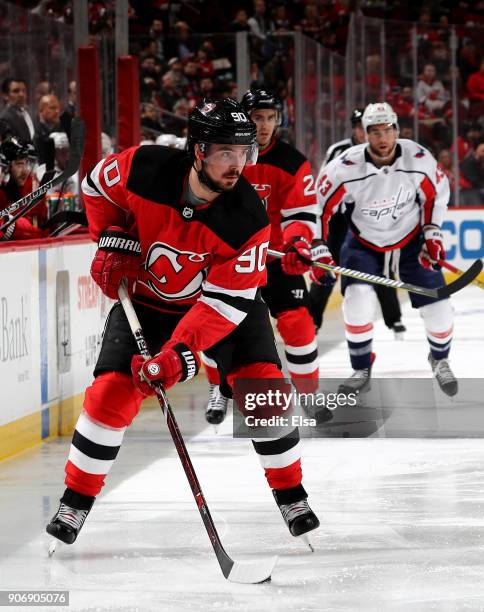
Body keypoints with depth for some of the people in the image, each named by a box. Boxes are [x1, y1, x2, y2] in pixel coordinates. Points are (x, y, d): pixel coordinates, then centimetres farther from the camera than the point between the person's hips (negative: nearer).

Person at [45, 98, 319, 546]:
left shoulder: (248, 218, -30)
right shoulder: (144, 168, -27)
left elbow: (226, 302, -29)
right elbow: (97, 187, -2)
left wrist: (181, 354, -37)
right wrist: (114, 241, -12)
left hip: (226, 300, -1)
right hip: (144, 295, 1)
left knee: (263, 384, -14)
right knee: (112, 393, -10)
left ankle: (292, 496, 5)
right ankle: (76, 501, 8)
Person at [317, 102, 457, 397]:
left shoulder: (419, 159, -22)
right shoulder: (346, 168, -27)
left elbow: (437, 193, -2)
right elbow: (318, 206, -16)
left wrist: (433, 233, -7)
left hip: (412, 240, 1)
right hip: (364, 243, -1)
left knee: (437, 306, -3)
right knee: (357, 300, -21)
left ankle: (440, 359, 29)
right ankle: (362, 369, 1)